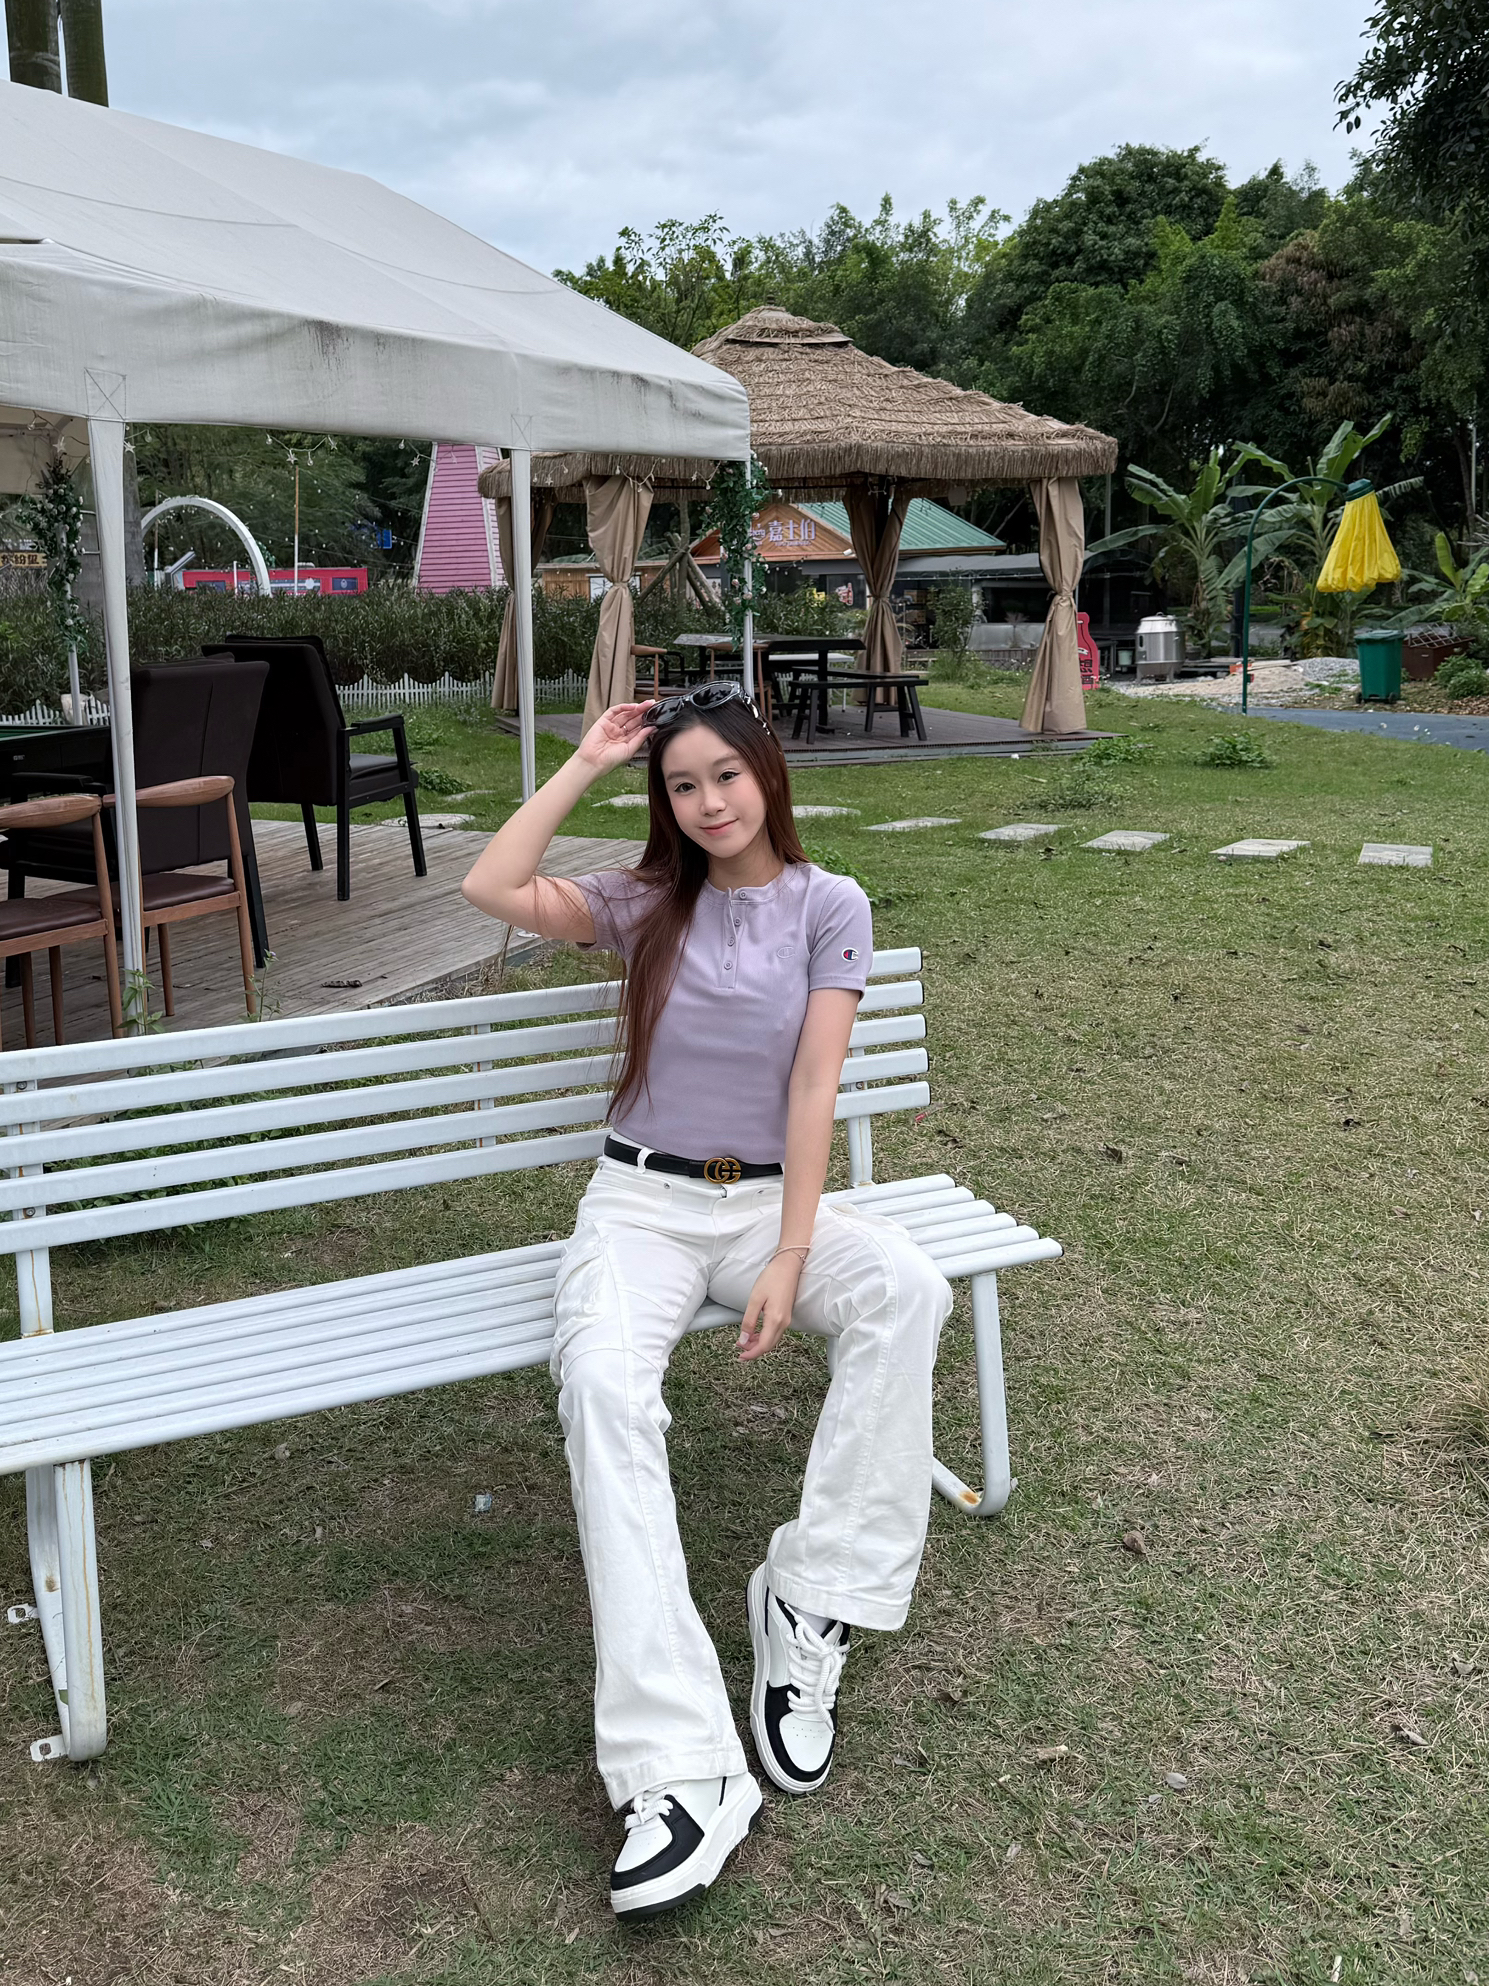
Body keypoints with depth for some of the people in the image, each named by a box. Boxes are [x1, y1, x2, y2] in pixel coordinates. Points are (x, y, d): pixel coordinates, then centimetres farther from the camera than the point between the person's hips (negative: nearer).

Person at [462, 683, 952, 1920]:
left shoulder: (829, 906, 2)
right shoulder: (647, 904, 9)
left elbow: (813, 1089, -6)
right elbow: (493, 891, -7)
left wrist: (790, 1259, -14)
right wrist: (587, 763, -1)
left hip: (769, 1198, 0)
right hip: (642, 1202, 0)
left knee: (908, 1288, -32)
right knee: (603, 1382, -32)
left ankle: (812, 1604, -23)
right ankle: (683, 1771, -38)